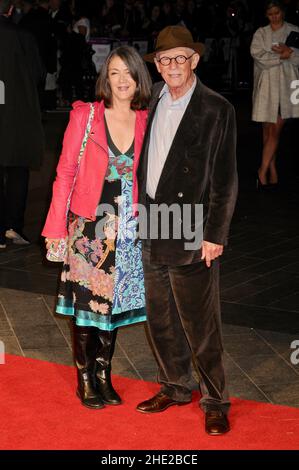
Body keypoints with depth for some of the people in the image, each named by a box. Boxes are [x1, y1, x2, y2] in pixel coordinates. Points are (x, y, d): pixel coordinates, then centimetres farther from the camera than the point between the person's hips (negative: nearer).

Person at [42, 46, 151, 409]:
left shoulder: (146, 121, 0)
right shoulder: (85, 116, -8)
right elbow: (65, 172, -5)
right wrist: (56, 227, -7)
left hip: (126, 228, 3)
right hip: (89, 226, -3)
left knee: (113, 302, 12)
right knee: (86, 302, 4)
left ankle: (104, 376, 27)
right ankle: (85, 379, 20)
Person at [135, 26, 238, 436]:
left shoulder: (216, 109, -9)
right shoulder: (151, 100, 8)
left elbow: (225, 179, -9)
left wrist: (215, 235, -13)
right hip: (151, 230, 6)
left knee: (200, 325, 1)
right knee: (160, 319, 15)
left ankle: (215, 401, 17)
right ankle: (175, 387, 33)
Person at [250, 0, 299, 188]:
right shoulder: (261, 33, 11)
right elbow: (257, 54, -5)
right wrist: (282, 56, -10)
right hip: (266, 84, 2)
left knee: (275, 129, -8)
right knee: (268, 130, 3)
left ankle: (263, 170, -5)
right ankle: (273, 173, 10)